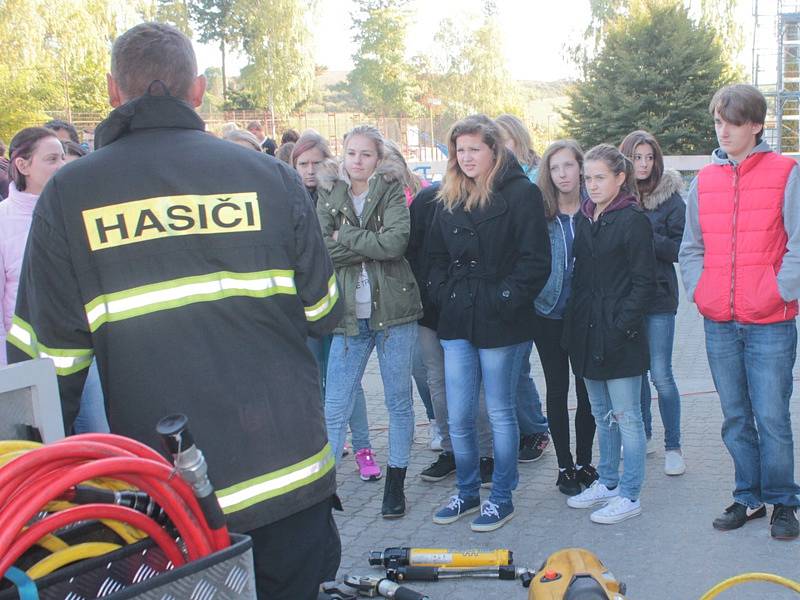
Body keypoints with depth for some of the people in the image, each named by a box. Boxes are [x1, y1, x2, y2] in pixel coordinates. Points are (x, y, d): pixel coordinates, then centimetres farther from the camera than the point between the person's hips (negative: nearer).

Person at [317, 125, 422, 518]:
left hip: (392, 310, -1)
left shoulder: (392, 192, 1)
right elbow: (322, 251, -7)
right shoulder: (328, 199, 8)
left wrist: (345, 237, -10)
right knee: (334, 408, 0)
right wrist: (371, 245, -13)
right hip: (349, 314, 1)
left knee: (399, 401, 9)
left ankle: (395, 484, 22)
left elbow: (396, 242, -17)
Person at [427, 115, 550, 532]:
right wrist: (441, 292, 4)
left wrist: (506, 298, -16)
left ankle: (501, 498, 19)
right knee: (458, 416, 9)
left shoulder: (521, 193, -6)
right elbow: (437, 256, 20)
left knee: (500, 413, 6)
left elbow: (536, 259, -12)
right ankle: (467, 493, 25)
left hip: (500, 323, -6)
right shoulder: (450, 199, 13)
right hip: (457, 322, 6)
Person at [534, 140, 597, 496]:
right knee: (557, 390, 7)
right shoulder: (540, 212, -1)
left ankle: (584, 463, 23)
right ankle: (565, 467, 18)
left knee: (587, 389, 8)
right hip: (549, 314, 0)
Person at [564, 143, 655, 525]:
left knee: (626, 416, 1)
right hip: (587, 333, 7)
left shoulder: (633, 220, -10)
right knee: (602, 414, 17)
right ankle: (607, 482, 30)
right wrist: (574, 327, 9)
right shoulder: (585, 219, 11)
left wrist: (622, 327, -17)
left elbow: (643, 282, -12)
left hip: (619, 336, -7)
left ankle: (629, 496, 10)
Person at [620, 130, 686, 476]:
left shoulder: (670, 198, -2)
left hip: (658, 295, -3)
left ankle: (673, 447, 9)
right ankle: (643, 435, 29)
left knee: (660, 374, -4)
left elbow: (680, 249, -7)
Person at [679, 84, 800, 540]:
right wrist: (699, 291, 5)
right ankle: (749, 499, 26)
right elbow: (691, 248, 17)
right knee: (736, 419, 12)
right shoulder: (704, 181, 10)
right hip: (719, 324, 4)